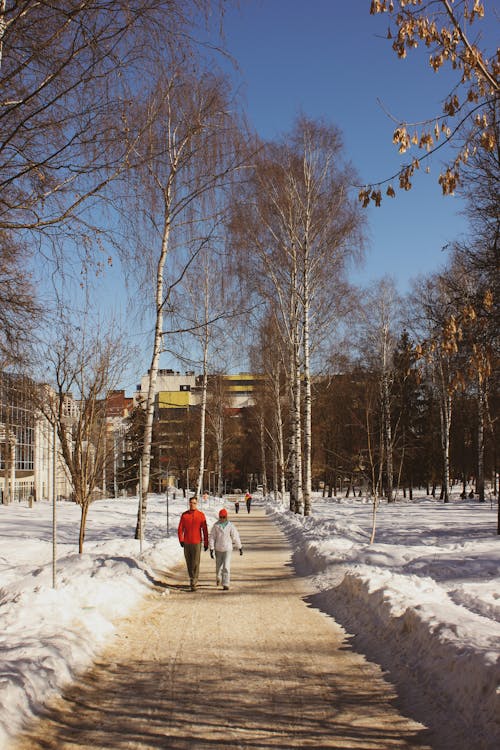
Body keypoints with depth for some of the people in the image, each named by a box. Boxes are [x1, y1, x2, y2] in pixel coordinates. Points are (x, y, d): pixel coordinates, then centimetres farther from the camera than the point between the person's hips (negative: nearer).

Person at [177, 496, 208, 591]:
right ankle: (192, 579, 27)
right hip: (186, 543, 3)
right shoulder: (184, 515, 5)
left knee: (195, 563, -8)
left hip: (197, 542, -3)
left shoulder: (201, 515, -1)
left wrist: (206, 543, 1)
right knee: (189, 563, 10)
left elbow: (205, 530, 2)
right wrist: (181, 539, -6)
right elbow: (180, 528, 6)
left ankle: (194, 583, -8)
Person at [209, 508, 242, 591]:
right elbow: (212, 537, -5)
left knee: (226, 567, -11)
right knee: (218, 566, 16)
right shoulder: (216, 525, -5)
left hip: (228, 549, -2)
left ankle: (226, 585, -8)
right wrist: (211, 549, -11)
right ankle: (218, 579, 46)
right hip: (218, 549, 2)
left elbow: (236, 537, -1)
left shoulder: (230, 526, -7)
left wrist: (240, 548, 5)